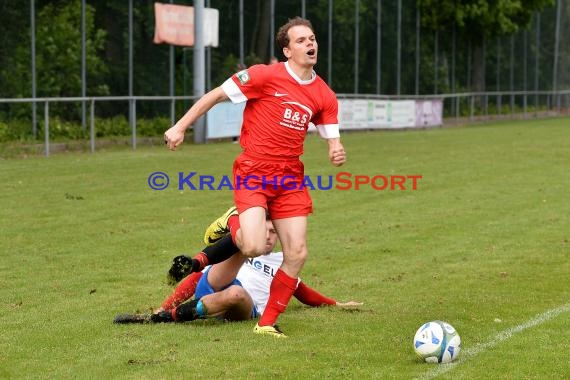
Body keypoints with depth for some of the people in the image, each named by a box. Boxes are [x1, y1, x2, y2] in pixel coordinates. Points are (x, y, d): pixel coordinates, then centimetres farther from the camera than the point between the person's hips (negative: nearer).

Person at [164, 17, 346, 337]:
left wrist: (337, 154, -15)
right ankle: (232, 224, 16)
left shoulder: (324, 96, 4)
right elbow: (217, 95, -3)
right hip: (253, 173, -5)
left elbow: (333, 141, 9)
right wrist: (181, 126, -5)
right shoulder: (265, 76, -10)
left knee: (298, 254, -2)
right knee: (254, 247, -22)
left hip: (290, 178, 5)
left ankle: (267, 322, 14)